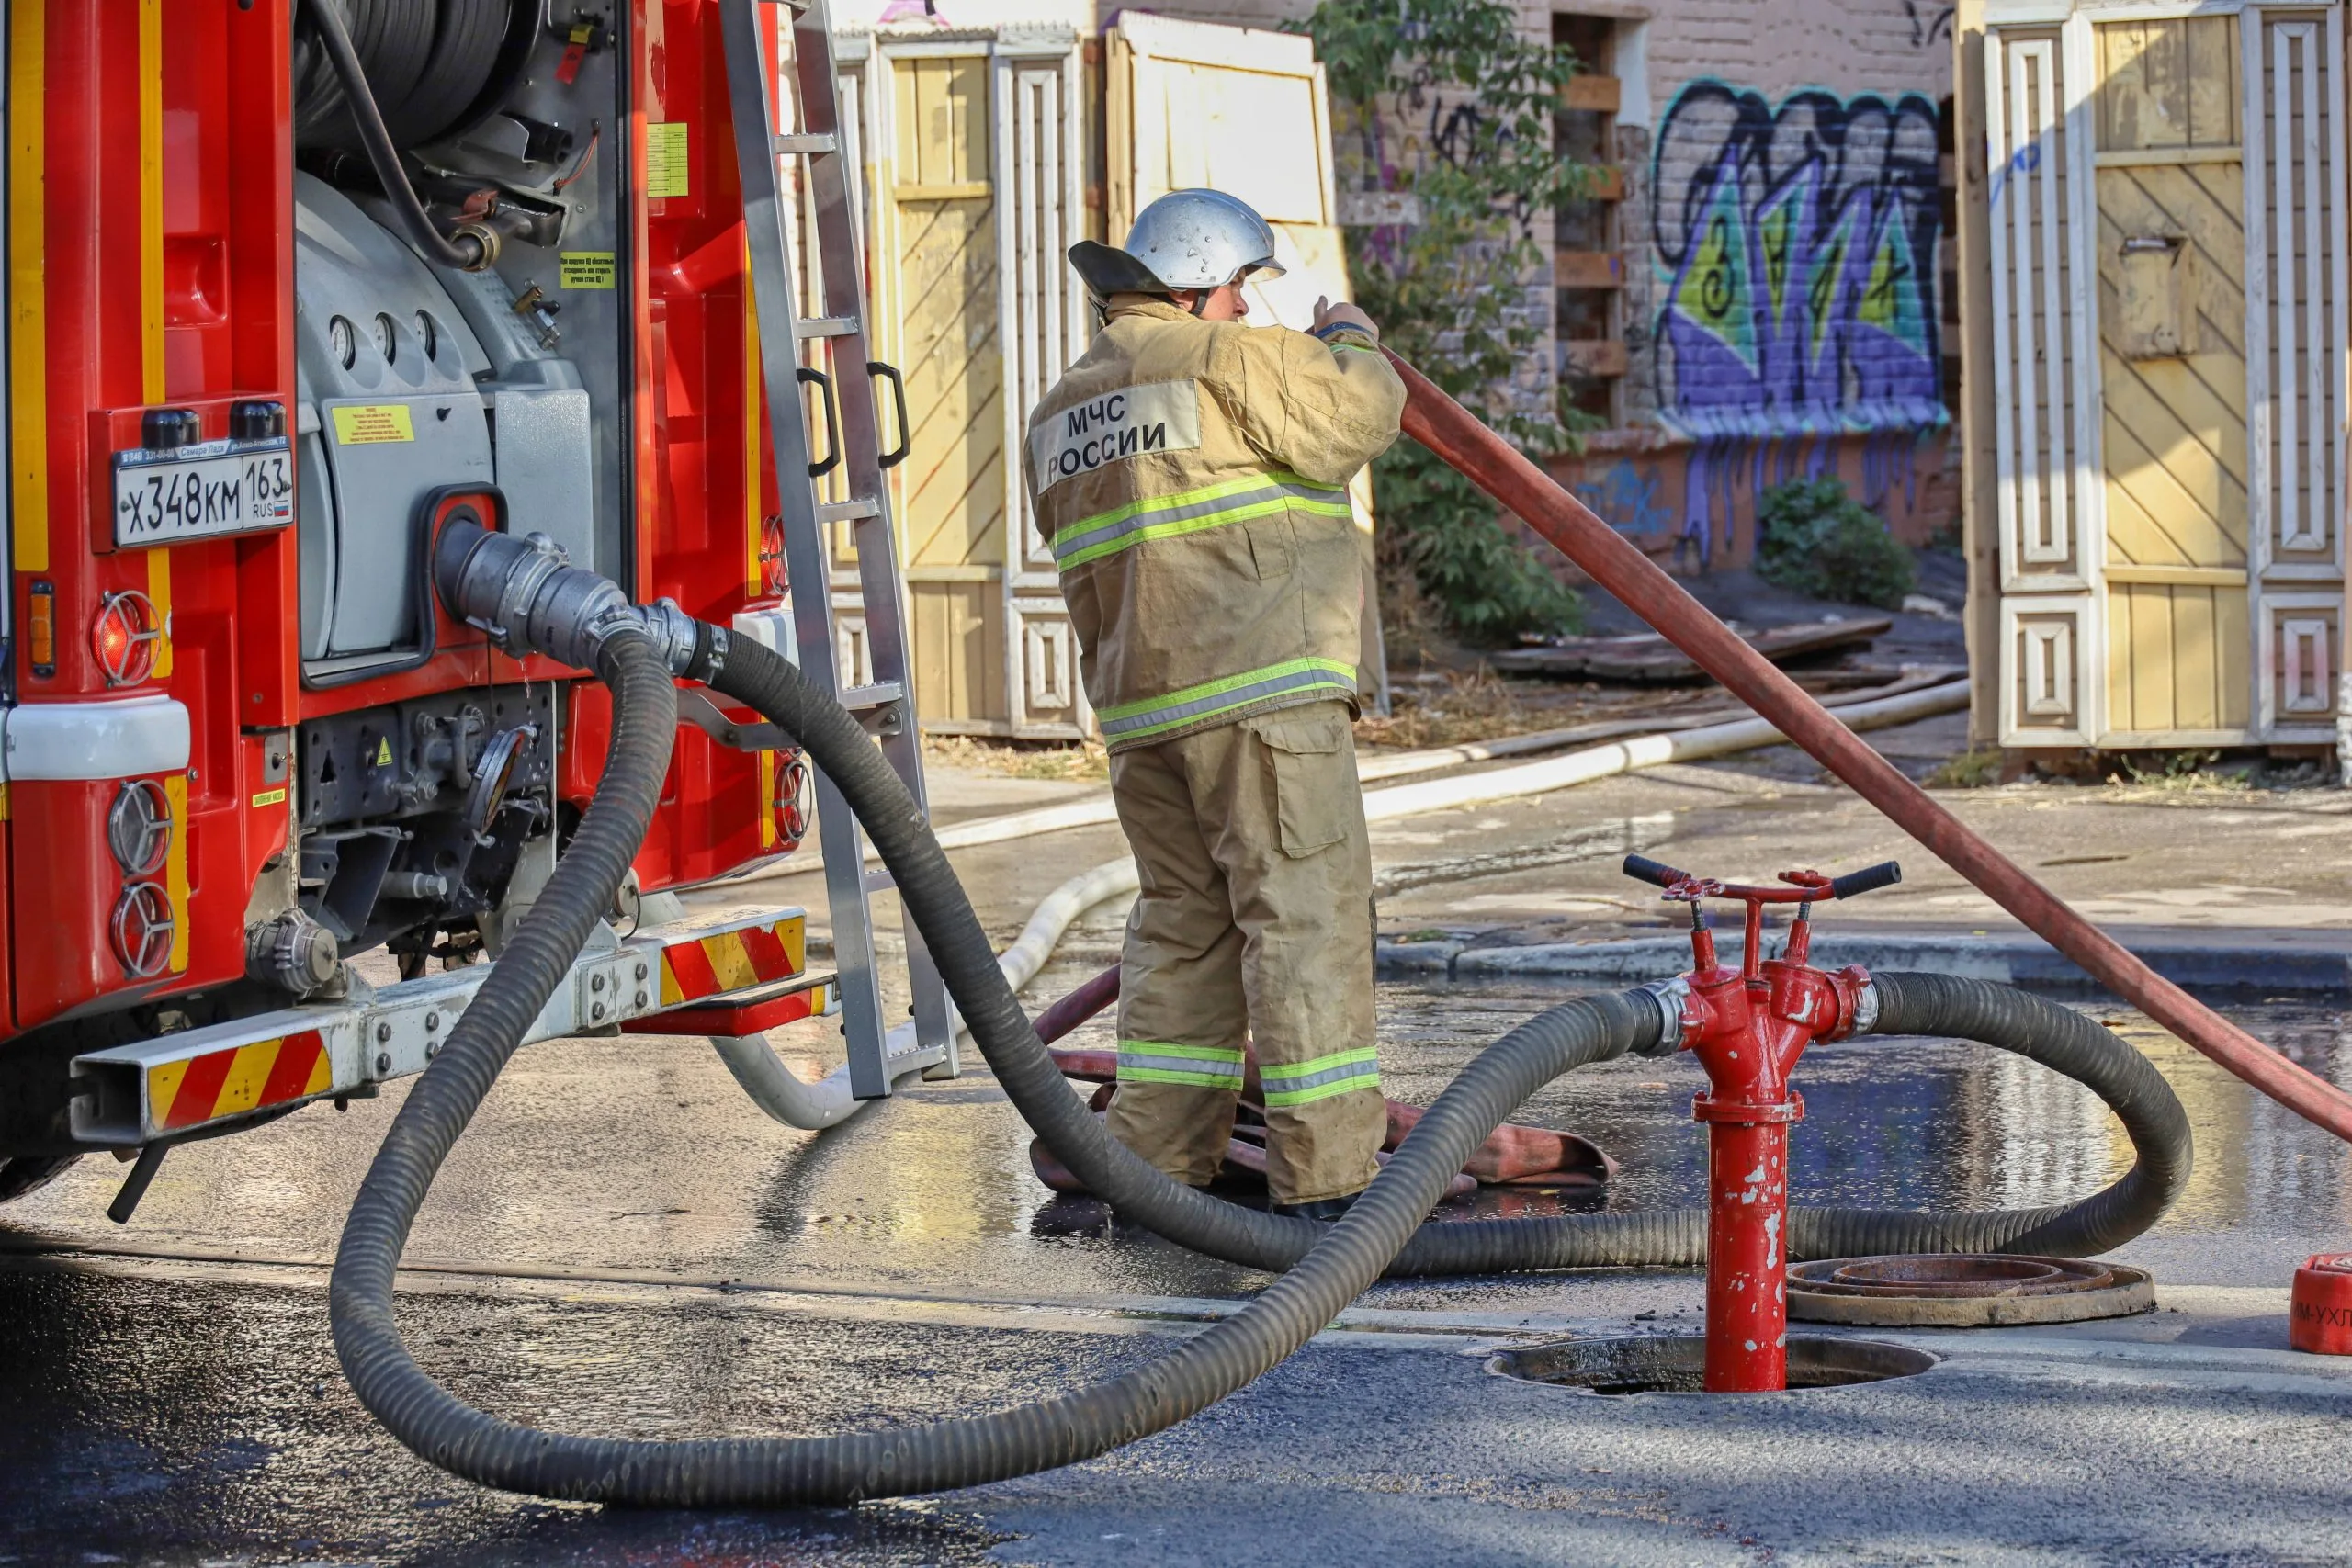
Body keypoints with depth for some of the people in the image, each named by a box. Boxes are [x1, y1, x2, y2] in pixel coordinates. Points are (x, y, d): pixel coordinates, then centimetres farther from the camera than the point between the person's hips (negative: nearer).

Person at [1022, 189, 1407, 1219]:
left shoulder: (1061, 412, 20)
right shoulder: (1223, 361, -5)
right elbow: (1357, 417, -11)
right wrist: (1350, 343, 8)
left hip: (1140, 707, 8)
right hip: (1260, 686, -8)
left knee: (1184, 922, 16)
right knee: (1306, 914, -7)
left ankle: (1151, 1165, 14)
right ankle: (1325, 1174, -10)